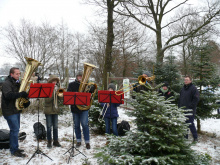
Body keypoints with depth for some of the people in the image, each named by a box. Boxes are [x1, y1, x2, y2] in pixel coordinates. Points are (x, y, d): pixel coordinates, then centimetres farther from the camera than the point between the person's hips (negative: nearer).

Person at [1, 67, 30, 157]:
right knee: (15, 130, -8)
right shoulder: (6, 83, -14)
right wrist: (21, 94, -36)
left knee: (15, 129, 15)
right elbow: (8, 95, -30)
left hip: (16, 110, 9)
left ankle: (14, 147, 26)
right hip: (9, 111, -9)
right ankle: (14, 150, 1)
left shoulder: (17, 83, 15)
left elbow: (17, 94, 17)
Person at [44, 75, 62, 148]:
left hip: (55, 110, 4)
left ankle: (55, 141, 17)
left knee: (55, 126, 8)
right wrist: (53, 92, -20)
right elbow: (47, 100, -16)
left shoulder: (57, 89, 9)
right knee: (49, 127, 1)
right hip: (48, 110, -4)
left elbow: (61, 98, 0)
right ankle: (49, 142, 10)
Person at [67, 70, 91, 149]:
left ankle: (87, 142, 5)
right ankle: (78, 140, 25)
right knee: (76, 125, 10)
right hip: (75, 108, 2)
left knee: (85, 124, -5)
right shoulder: (72, 84, 7)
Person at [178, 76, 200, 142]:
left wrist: (190, 106, -16)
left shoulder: (193, 88, -7)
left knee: (191, 124, -4)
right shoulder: (183, 88, 16)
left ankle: (195, 137, 10)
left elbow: (196, 99, -12)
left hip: (190, 110, -7)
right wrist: (179, 106, 13)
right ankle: (185, 137, 22)